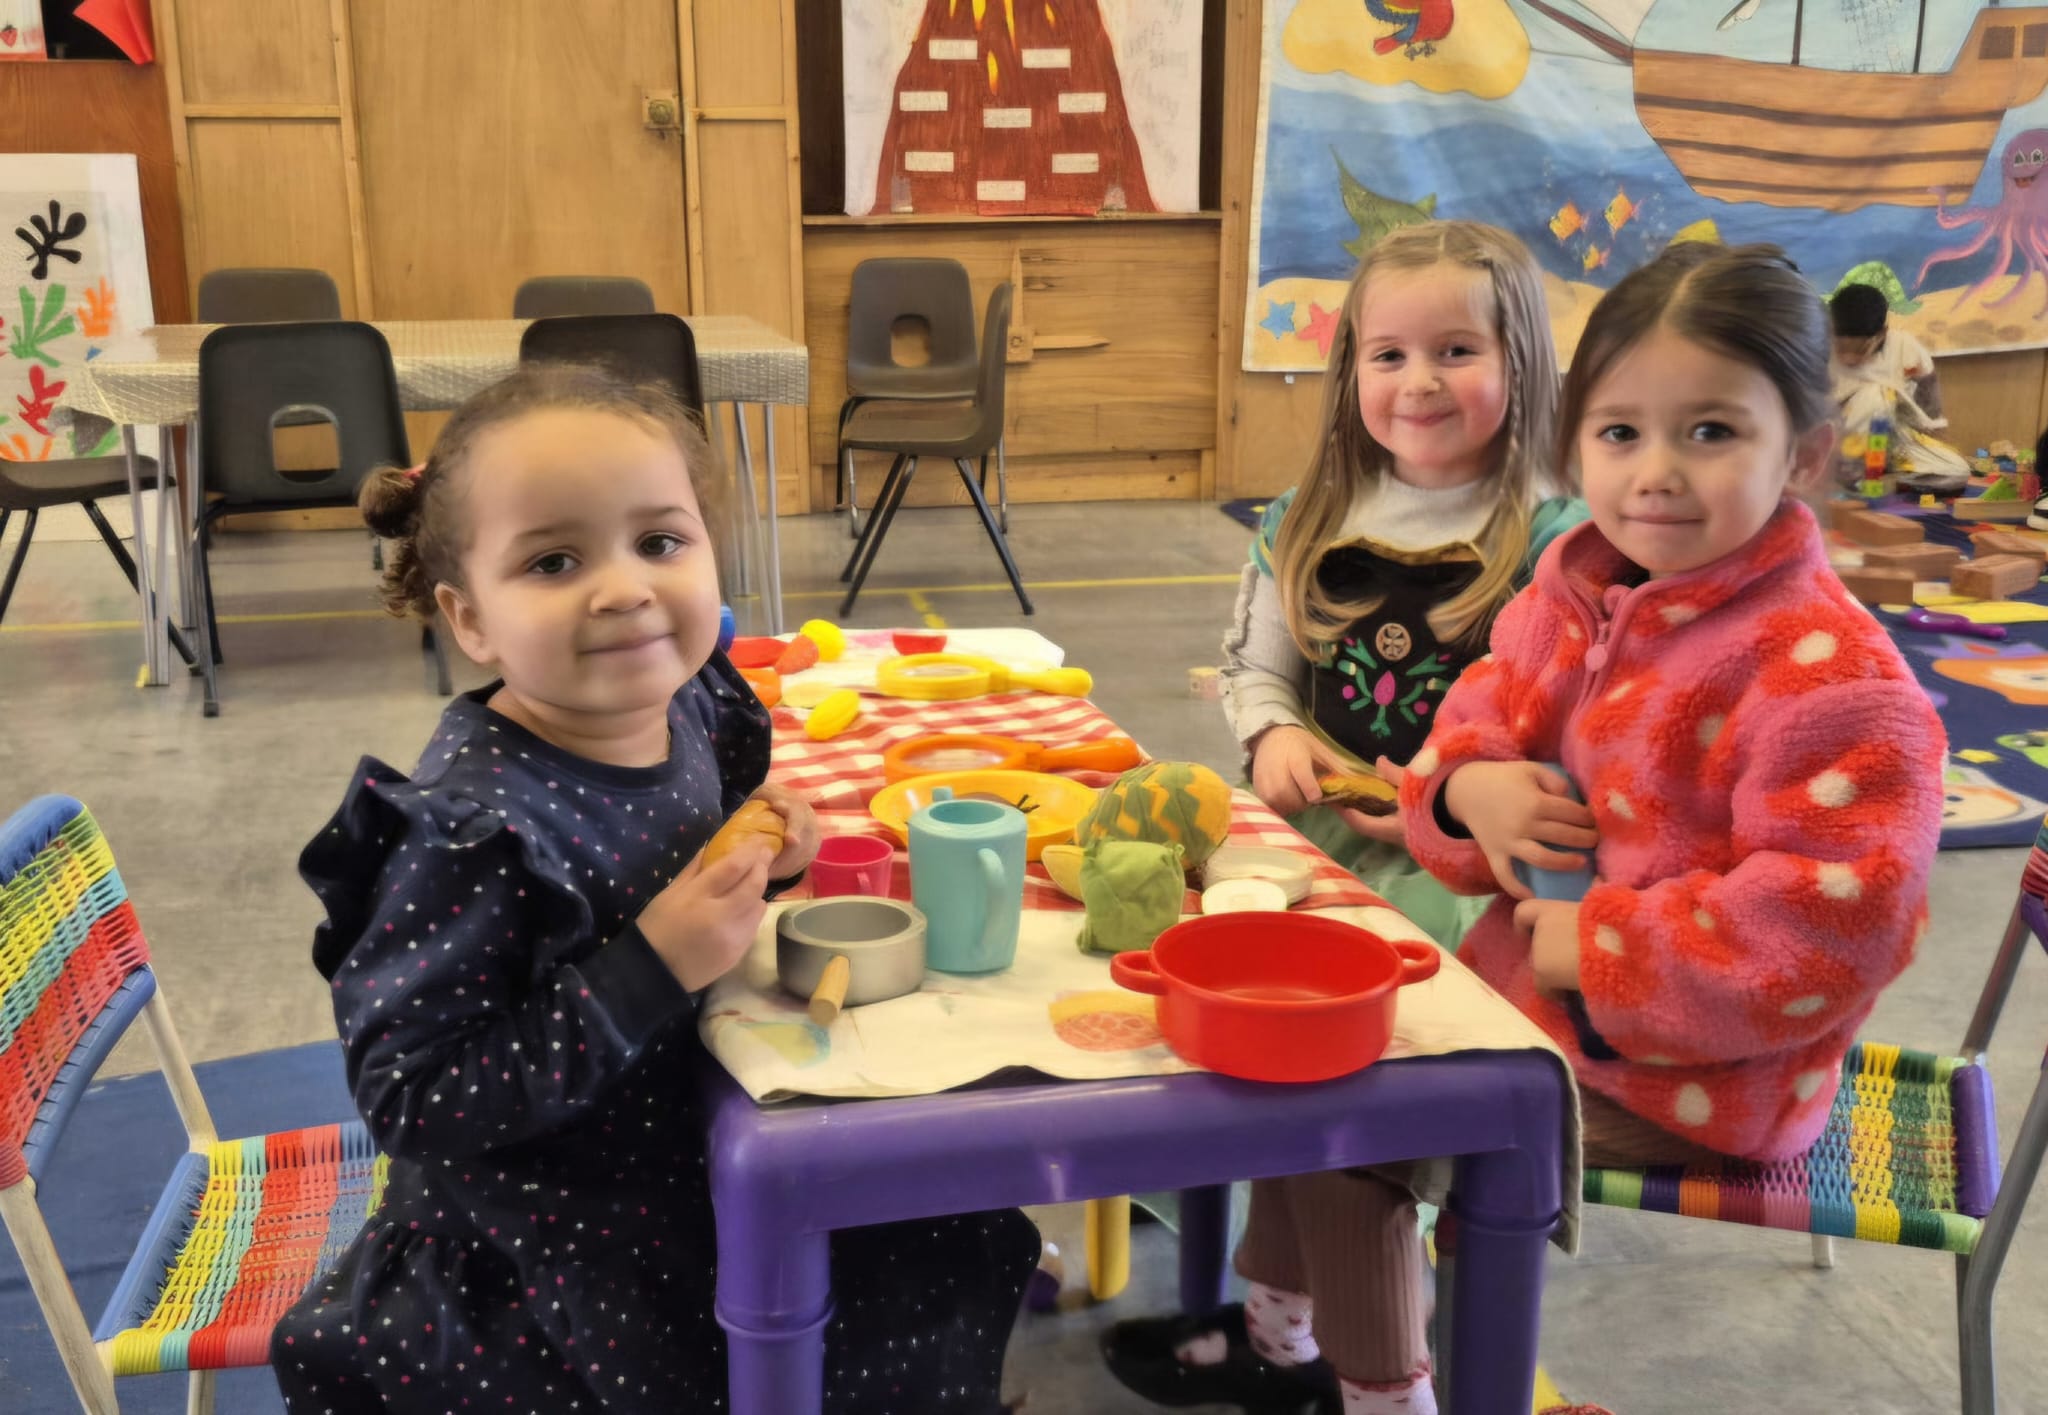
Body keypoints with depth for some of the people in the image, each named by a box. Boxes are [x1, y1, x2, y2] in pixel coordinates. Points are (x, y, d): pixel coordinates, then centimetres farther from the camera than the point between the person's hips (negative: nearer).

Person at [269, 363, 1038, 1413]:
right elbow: (408, 1104, -26)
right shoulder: (470, 827, -27)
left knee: (959, 1252, 15)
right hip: (552, 1260, -7)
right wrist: (651, 971, -31)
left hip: (702, 1159, 7)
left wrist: (756, 864, -10)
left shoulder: (693, 710, -7)